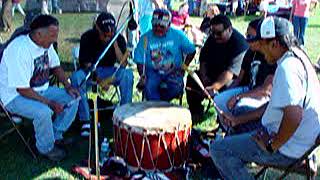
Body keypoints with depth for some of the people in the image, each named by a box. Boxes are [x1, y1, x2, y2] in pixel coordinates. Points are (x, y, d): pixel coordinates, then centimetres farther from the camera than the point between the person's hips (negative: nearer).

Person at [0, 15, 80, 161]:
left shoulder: (46, 43, -4)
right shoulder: (19, 50, -29)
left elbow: (55, 66, 12)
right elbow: (22, 89, -28)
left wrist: (67, 86, -3)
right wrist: (49, 102, -26)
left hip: (42, 90, 8)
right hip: (15, 96, -8)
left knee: (73, 98, -4)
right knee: (43, 112, -34)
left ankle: (56, 136, 12)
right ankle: (46, 148, -6)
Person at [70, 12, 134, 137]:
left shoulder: (119, 38, -9)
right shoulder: (87, 37, -15)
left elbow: (123, 64, -18)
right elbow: (86, 64, -18)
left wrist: (115, 43, -27)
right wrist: (99, 80, -33)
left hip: (108, 70, 2)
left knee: (128, 74, -28)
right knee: (77, 77, -34)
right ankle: (86, 120, -25)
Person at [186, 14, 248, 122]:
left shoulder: (239, 43, -25)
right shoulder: (212, 38, -2)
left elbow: (231, 71, -35)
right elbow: (203, 58, 5)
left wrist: (215, 86, -46)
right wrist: (203, 76, -12)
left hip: (234, 77, -7)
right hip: (212, 72, 7)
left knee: (225, 85, -36)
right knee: (192, 79, -10)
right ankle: (195, 113, 2)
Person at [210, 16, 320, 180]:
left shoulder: (287, 68, -26)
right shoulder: (297, 59, 8)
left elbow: (293, 115, -37)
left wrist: (272, 145, -20)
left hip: (288, 149, -11)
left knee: (218, 149, -12)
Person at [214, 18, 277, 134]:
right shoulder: (251, 53, 6)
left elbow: (267, 90, -24)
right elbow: (240, 78, 14)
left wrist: (239, 96, -22)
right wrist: (227, 93, 1)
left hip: (265, 98, -8)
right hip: (249, 90, 9)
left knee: (240, 107, -34)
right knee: (219, 100, -4)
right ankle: (229, 132, 7)